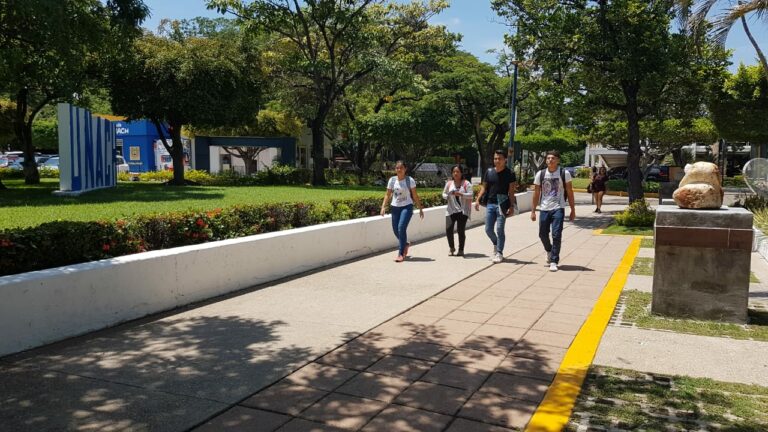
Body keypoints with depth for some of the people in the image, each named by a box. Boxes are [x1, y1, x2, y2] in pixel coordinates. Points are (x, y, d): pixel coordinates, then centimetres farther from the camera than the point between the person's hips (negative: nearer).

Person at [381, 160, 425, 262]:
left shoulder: (410, 180, -4)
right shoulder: (392, 180, 3)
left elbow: (415, 196, 1)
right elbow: (388, 195, 7)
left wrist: (420, 208, 2)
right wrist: (383, 206, -5)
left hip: (407, 206, -4)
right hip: (395, 207, 4)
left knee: (401, 228, -18)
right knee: (396, 230, 7)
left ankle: (401, 254, -11)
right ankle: (405, 244, 39)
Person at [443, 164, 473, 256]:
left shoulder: (466, 183, 0)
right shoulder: (449, 183, 10)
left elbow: (470, 195, -9)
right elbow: (444, 193, 17)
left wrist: (460, 194, -25)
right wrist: (447, 196, -7)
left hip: (462, 211, -3)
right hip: (451, 210, 3)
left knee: (461, 230, -4)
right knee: (448, 229, -9)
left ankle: (461, 250, 13)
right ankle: (451, 248, 13)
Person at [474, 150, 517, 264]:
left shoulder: (509, 173, -3)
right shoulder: (489, 172, 8)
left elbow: (511, 191, -4)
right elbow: (484, 187, 12)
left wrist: (511, 206, -10)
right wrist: (478, 200, 0)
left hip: (502, 205, -4)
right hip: (490, 203, 4)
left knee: (499, 229, -3)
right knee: (488, 229, 7)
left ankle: (499, 253, 7)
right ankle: (496, 244, 33)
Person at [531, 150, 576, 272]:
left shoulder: (564, 174, -3)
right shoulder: (540, 174, 3)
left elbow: (570, 193, 2)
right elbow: (536, 194, 7)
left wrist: (573, 210, 0)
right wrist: (533, 211, 3)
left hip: (558, 209, -3)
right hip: (544, 209, 3)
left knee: (556, 235, -9)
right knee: (543, 234, 9)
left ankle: (554, 261, -2)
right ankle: (549, 251, 40)